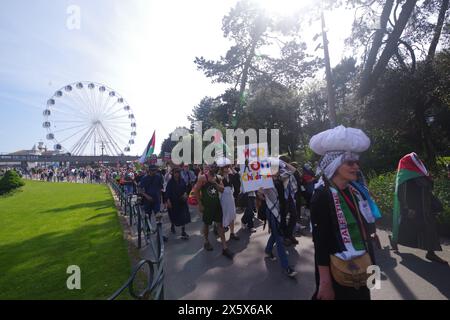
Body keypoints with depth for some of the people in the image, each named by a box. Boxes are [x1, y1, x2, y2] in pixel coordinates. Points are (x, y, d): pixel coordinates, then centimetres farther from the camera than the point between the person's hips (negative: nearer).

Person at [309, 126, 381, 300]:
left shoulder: (355, 191, 1)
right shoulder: (322, 196, -21)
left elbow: (364, 230, 10)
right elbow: (320, 243, -22)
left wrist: (370, 263, 13)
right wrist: (325, 283, -20)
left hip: (359, 271, 7)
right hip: (337, 273, -7)